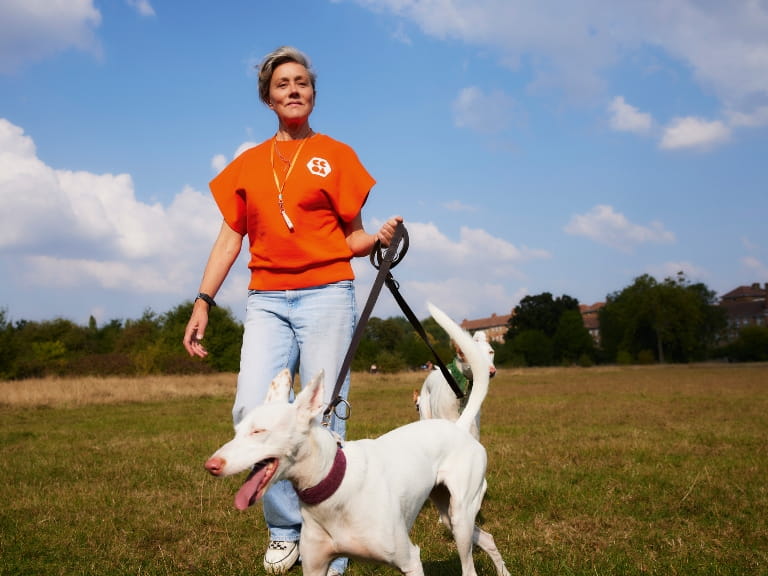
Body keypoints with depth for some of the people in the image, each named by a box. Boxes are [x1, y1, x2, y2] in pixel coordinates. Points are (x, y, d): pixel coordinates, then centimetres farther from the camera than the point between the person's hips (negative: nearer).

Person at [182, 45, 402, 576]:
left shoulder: (335, 155, 9)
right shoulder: (248, 164, 17)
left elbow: (351, 240, 9)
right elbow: (230, 237, 14)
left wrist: (380, 238, -12)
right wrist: (203, 301, 4)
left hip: (326, 295, -2)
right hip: (267, 300, 2)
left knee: (323, 419, -5)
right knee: (253, 409, -15)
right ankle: (285, 527, 2)